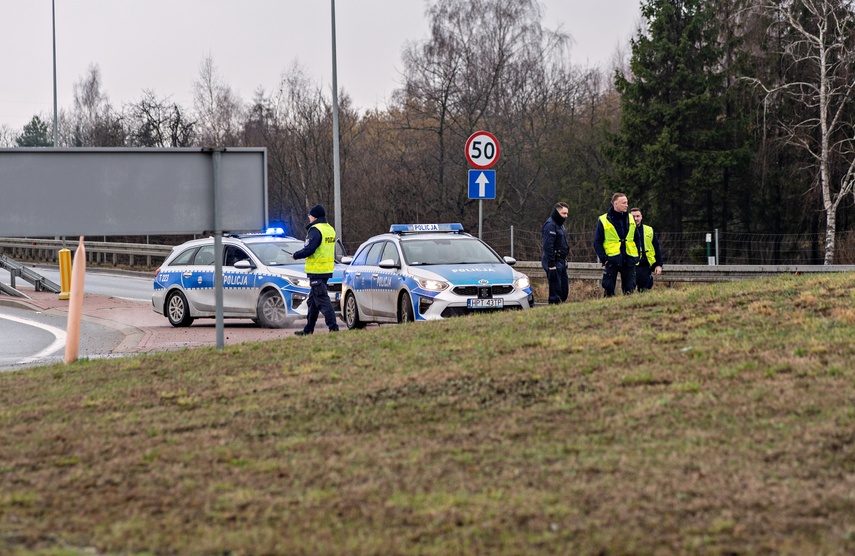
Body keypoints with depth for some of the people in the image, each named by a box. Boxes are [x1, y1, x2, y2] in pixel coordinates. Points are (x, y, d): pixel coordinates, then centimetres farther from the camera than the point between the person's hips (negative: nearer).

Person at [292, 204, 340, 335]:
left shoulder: (315, 230, -15)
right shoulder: (330, 230, 14)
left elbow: (308, 250, -20)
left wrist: (296, 255, -3)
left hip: (317, 271, -10)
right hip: (327, 270, 10)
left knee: (322, 300, -9)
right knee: (313, 301, 17)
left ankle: (333, 327, -14)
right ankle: (308, 329, 23)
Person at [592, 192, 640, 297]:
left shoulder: (631, 219, 11)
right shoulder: (603, 221, -2)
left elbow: (637, 238, 18)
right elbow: (597, 242, -1)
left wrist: (637, 255, 7)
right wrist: (604, 258, -10)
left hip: (629, 260, 4)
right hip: (611, 260, -4)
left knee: (630, 290, 4)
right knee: (609, 289, -3)